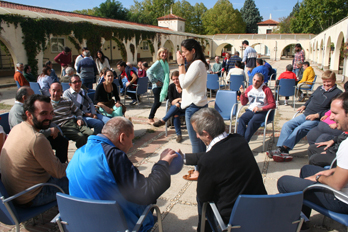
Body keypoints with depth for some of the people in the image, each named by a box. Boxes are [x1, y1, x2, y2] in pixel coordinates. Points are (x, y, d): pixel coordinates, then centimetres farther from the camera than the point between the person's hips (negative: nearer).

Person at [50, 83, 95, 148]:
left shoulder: (67, 101, 23)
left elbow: (77, 111, 31)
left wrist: (79, 119, 10)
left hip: (74, 122, 5)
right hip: (63, 126, -4)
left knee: (91, 134, -22)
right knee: (81, 137, -31)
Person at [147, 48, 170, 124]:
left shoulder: (166, 63, 12)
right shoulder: (158, 63, -12)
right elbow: (149, 72, -22)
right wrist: (155, 81, -17)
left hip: (163, 86, 7)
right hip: (157, 86, -7)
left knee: (157, 102, 10)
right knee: (157, 102, -5)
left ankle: (151, 118, 20)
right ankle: (150, 119, 8)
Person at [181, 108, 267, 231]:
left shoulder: (207, 161, -27)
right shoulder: (238, 140, -6)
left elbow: (203, 197, -11)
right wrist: (184, 157, 20)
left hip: (233, 220, -6)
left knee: (201, 199, 18)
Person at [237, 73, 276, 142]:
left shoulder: (266, 90, -2)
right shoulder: (249, 88, 12)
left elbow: (273, 105, -3)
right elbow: (243, 103, 12)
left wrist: (261, 109, -16)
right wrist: (242, 93, -6)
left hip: (262, 112, -4)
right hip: (250, 110, 4)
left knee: (252, 121, -35)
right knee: (241, 119, -29)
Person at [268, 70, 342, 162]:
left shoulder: (338, 93, -4)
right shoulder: (320, 88, 19)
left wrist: (316, 115, -19)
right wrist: (304, 106, 14)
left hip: (317, 119, -7)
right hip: (305, 115, 7)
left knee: (299, 129, -29)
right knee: (287, 125, -12)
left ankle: (284, 149, -30)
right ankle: (280, 148, -21)